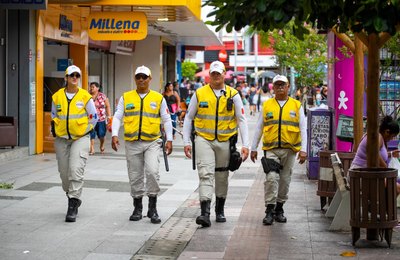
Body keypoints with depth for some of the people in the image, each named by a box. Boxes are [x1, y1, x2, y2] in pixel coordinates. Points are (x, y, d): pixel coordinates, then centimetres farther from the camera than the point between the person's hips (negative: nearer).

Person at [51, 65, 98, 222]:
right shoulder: (57, 97, 3)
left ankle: (73, 206, -14)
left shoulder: (85, 96, -5)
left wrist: (85, 131, 5)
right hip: (61, 139, 4)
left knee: (76, 170, -16)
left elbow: (94, 117, 5)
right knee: (64, 172, 9)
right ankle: (72, 196, 34)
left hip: (80, 138, -4)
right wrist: (56, 130, 11)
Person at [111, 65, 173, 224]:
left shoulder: (158, 98, 6)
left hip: (152, 142, -2)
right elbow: (117, 117, 6)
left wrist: (169, 140, 2)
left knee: (152, 171, -18)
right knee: (135, 176, 7)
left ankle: (153, 208, -5)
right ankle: (138, 208, 21)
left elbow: (166, 120, 8)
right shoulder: (126, 98, 8)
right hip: (132, 143, 2)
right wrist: (114, 135, -8)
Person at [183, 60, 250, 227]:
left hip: (225, 141, 1)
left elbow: (241, 120, 2)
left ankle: (220, 211, 28)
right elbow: (188, 118, 7)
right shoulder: (199, 94, 1)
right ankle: (205, 213, -20)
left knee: (222, 177, 12)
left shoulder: (233, 95, 2)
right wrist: (186, 142, 1)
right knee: (206, 174, -14)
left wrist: (245, 145, -6)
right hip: (204, 140, -1)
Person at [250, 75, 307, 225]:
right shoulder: (267, 105, 8)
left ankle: (279, 209, 21)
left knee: (285, 180, 7)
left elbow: (303, 129, 3)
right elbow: (259, 128, 12)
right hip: (271, 149, -1)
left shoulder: (296, 106, 6)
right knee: (271, 178, -14)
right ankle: (270, 210, -8)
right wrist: (253, 148, 9)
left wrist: (303, 150, -7)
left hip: (290, 149, 1)